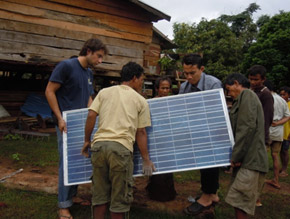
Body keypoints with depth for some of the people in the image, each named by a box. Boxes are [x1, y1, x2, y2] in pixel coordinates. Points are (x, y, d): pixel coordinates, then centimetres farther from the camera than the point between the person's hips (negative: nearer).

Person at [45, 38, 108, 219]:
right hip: (67, 123, -7)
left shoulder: (89, 73, 11)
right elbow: (49, 91, -12)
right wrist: (60, 118, -15)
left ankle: (72, 195, 30)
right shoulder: (66, 66, -11)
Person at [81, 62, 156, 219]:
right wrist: (146, 159, 12)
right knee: (120, 196, 11)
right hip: (122, 147, -3)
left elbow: (91, 116, 5)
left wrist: (87, 140, 16)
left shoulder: (104, 92, 16)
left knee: (100, 193, 16)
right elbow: (141, 132, 7)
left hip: (99, 144, 3)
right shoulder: (141, 100, 10)